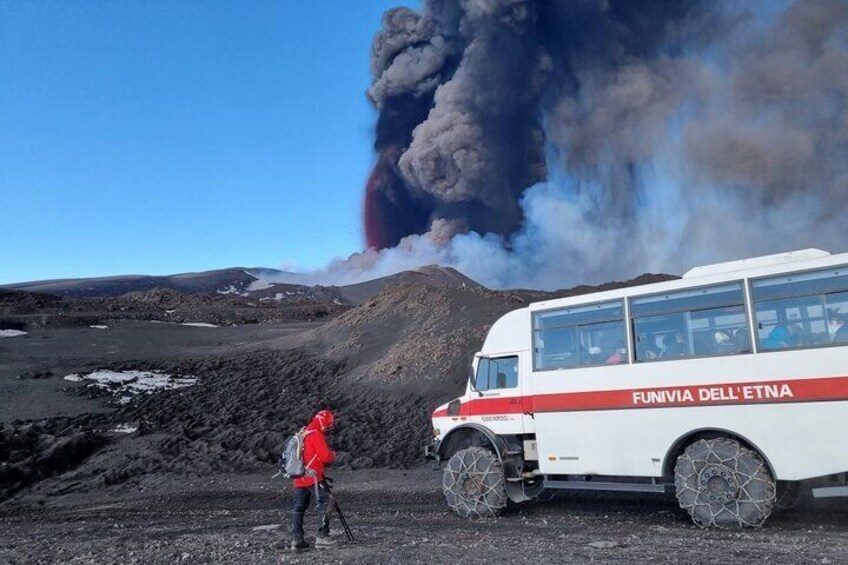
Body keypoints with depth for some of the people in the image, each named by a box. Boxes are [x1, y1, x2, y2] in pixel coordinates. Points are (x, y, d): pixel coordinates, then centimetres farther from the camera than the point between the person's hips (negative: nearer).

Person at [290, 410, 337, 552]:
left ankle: (296, 540, 11)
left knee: (299, 507, 10)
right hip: (313, 476, -9)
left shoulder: (303, 434, 16)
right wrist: (333, 455, 4)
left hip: (299, 478, 9)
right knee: (324, 504, -3)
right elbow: (325, 456, -16)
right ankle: (322, 537, -6)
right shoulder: (316, 435, -12)